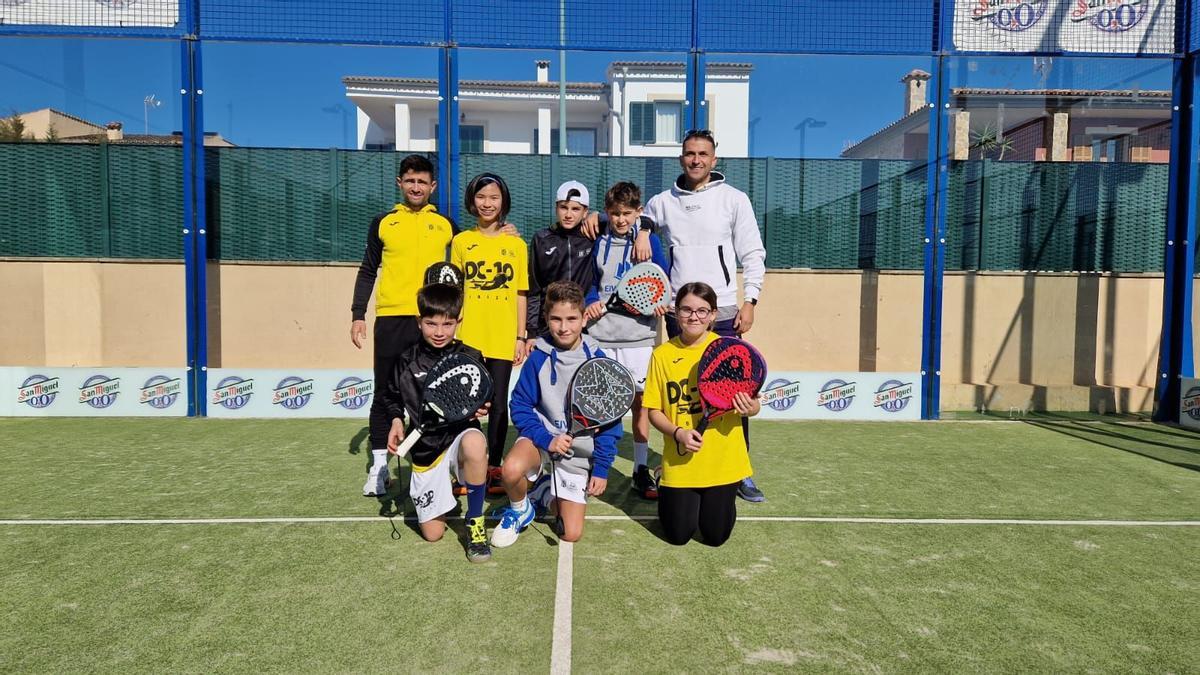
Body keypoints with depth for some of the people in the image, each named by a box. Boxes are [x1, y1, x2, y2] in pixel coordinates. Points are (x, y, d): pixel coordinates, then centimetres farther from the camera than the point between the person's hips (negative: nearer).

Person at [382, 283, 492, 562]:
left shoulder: (471, 358, -5)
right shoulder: (407, 361, -2)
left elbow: (485, 400, 6)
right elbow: (391, 397, 13)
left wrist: (482, 409, -15)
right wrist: (396, 420, -6)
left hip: (460, 434, -2)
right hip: (425, 447, 2)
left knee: (474, 443, -42)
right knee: (432, 533, 2)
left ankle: (475, 521, -19)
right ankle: (443, 493, 39)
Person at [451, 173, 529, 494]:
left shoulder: (516, 244, 8)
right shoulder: (461, 242, 8)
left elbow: (520, 295, 7)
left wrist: (521, 337, 3)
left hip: (503, 338, 0)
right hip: (468, 337, 0)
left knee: (498, 403, 4)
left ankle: (494, 467, 16)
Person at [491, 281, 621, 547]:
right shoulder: (538, 358, -12)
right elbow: (520, 406, -8)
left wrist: (602, 468, -7)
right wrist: (547, 440, -23)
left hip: (580, 451, 1)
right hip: (542, 434, -1)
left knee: (571, 534, 0)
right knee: (512, 470, -36)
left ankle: (543, 493, 31)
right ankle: (519, 509, 1)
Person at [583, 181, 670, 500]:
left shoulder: (649, 240, 3)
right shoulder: (599, 242, 10)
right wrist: (591, 302, -2)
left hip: (639, 335, -2)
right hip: (602, 333, 2)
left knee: (640, 402, 2)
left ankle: (641, 472, 13)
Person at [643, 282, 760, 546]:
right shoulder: (662, 354, -4)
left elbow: (753, 405, -1)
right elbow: (654, 411, 0)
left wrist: (748, 408, -25)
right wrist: (678, 432, -18)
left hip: (722, 462, 0)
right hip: (679, 463, 0)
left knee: (716, 536, 9)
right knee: (678, 535, 7)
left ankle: (717, 499, 40)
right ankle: (666, 491, 37)